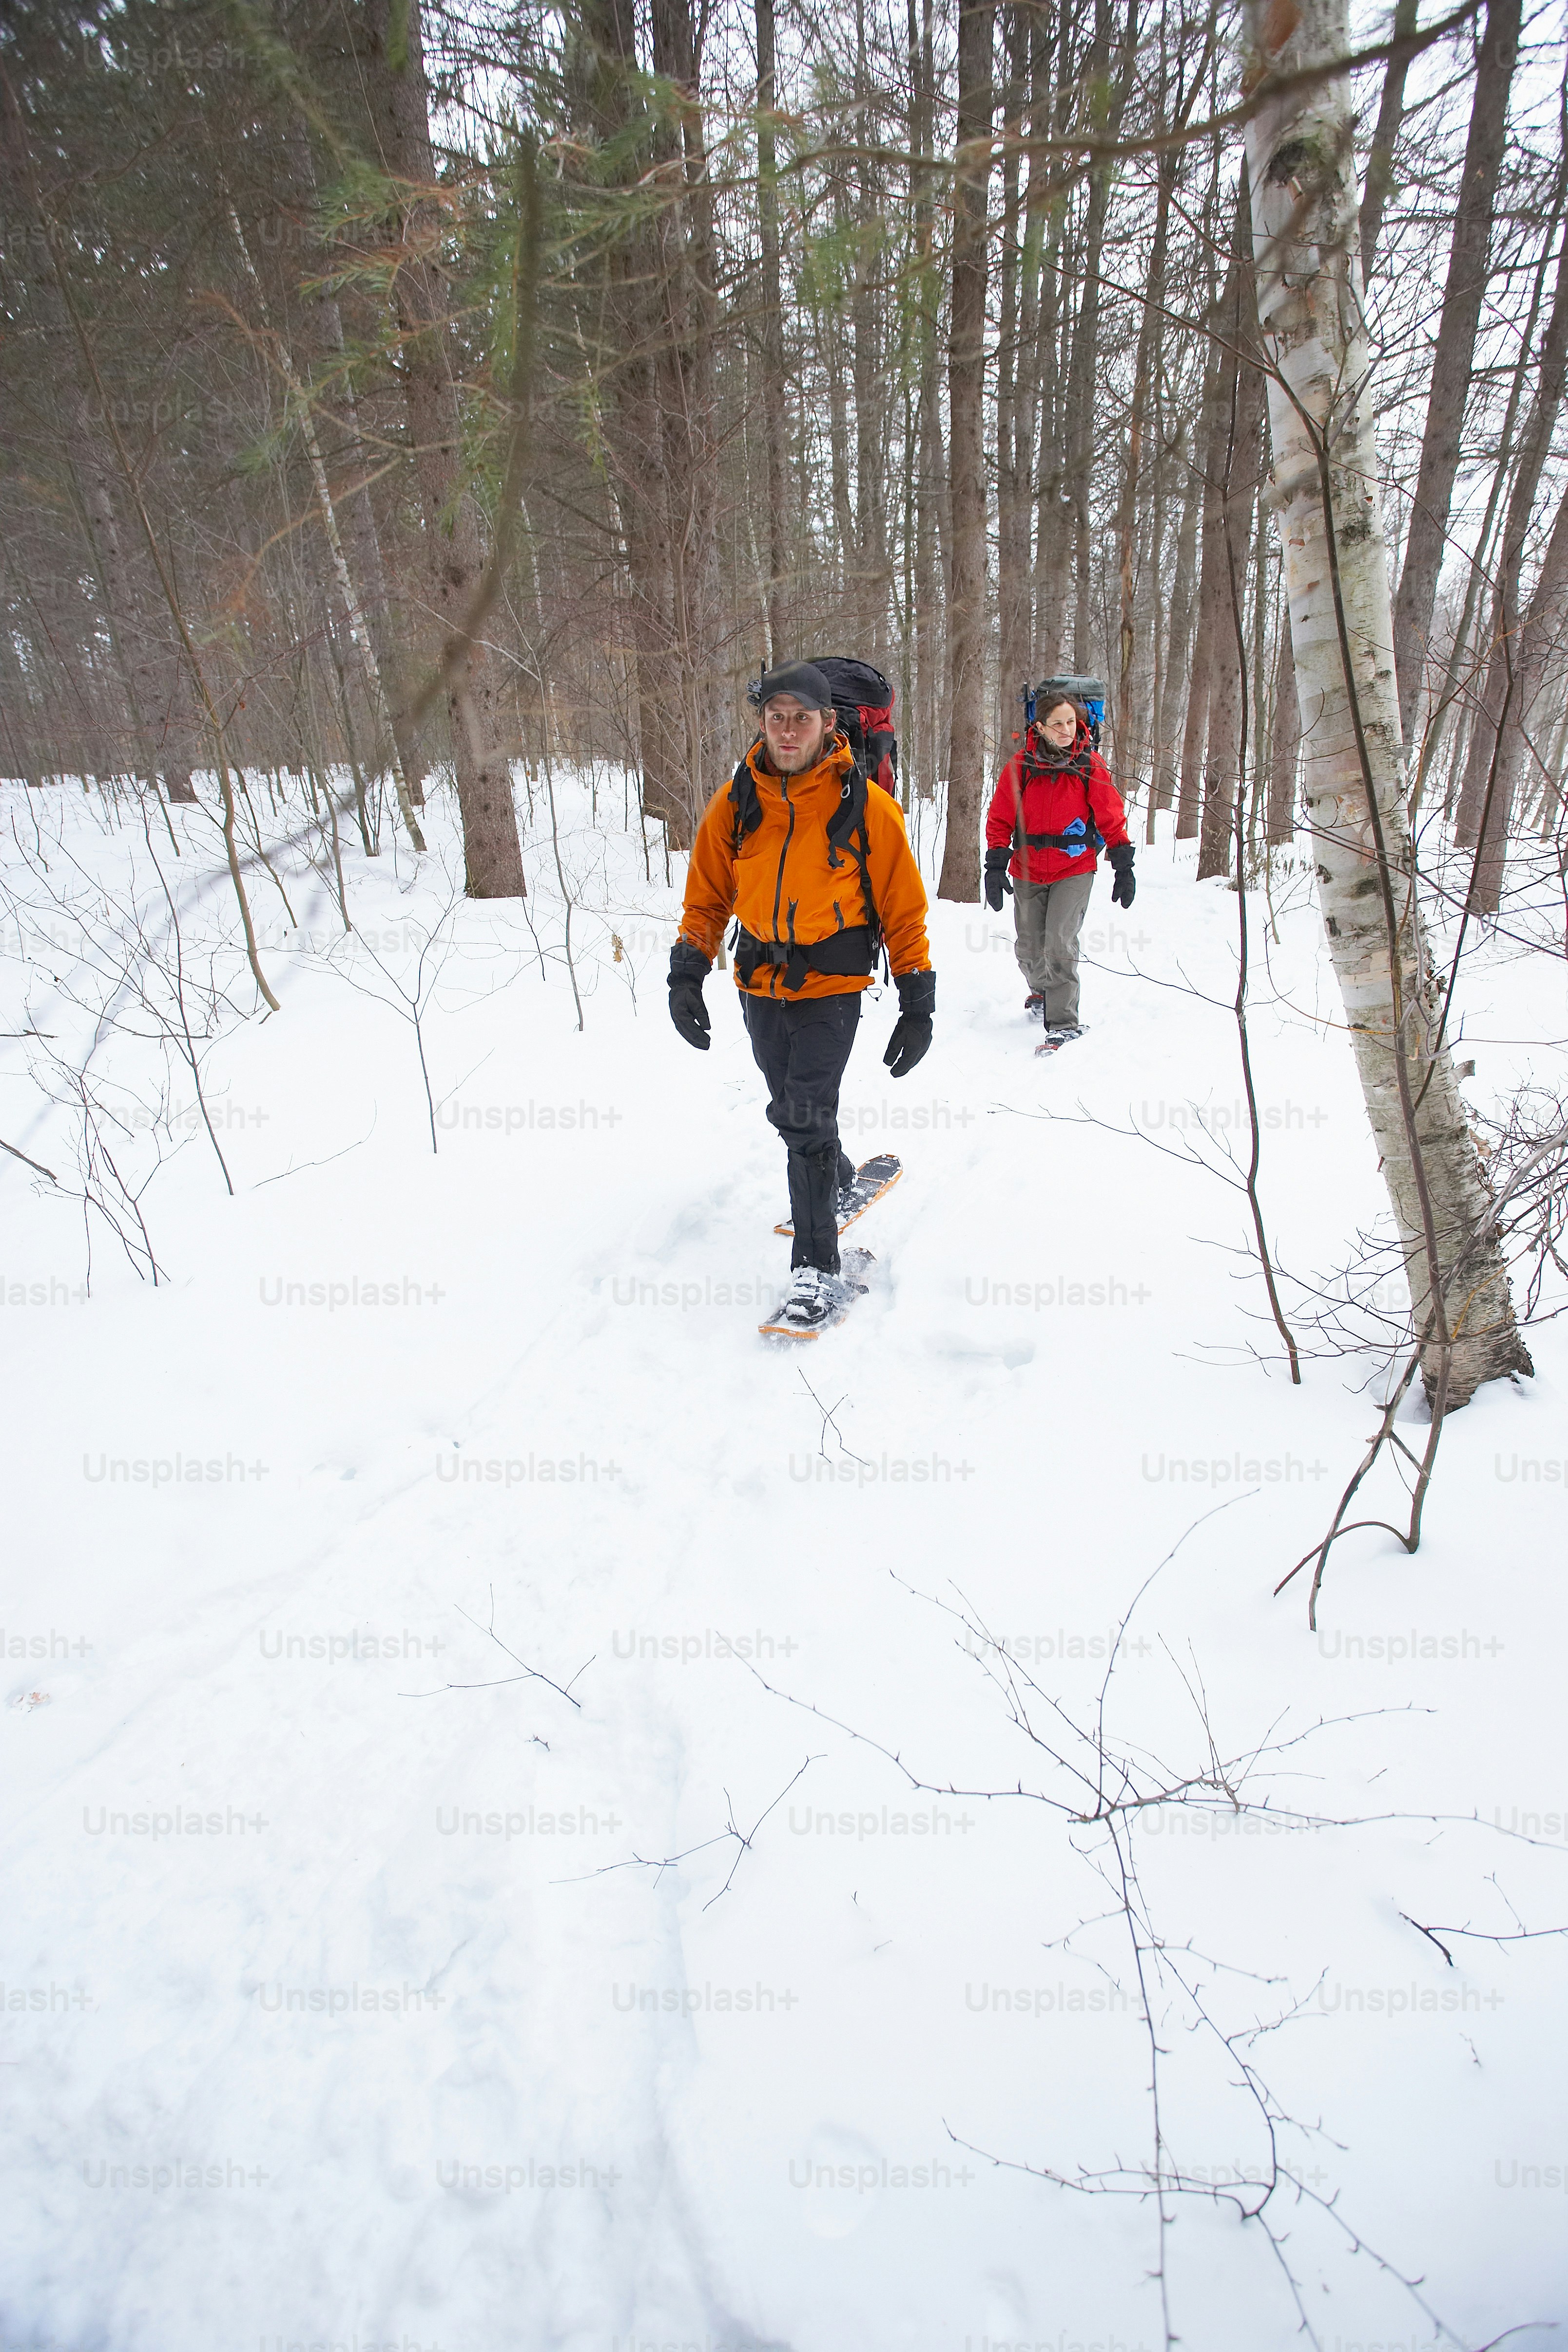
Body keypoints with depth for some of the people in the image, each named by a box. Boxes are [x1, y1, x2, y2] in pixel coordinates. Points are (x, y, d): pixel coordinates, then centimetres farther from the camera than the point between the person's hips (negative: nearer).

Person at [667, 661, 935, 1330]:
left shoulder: (867, 807, -10)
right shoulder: (735, 802, -2)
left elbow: (904, 913, -4)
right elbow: (706, 897, 9)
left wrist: (918, 1008, -5)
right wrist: (687, 973, -2)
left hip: (832, 988, -4)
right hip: (760, 985, 5)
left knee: (803, 1119, -16)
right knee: (792, 1113, 19)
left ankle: (817, 1267, -6)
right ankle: (837, 1175, 50)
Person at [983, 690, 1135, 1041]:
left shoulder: (1090, 765, -4)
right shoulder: (1020, 765, -5)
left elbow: (1111, 817, 2)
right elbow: (1001, 819, 1)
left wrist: (1124, 867, 1)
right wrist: (995, 867, -5)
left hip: (1075, 870, -2)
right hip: (1028, 871, 2)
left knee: (1060, 943, -17)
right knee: (1029, 950, 12)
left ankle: (1063, 1021, -11)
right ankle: (1042, 991, 43)